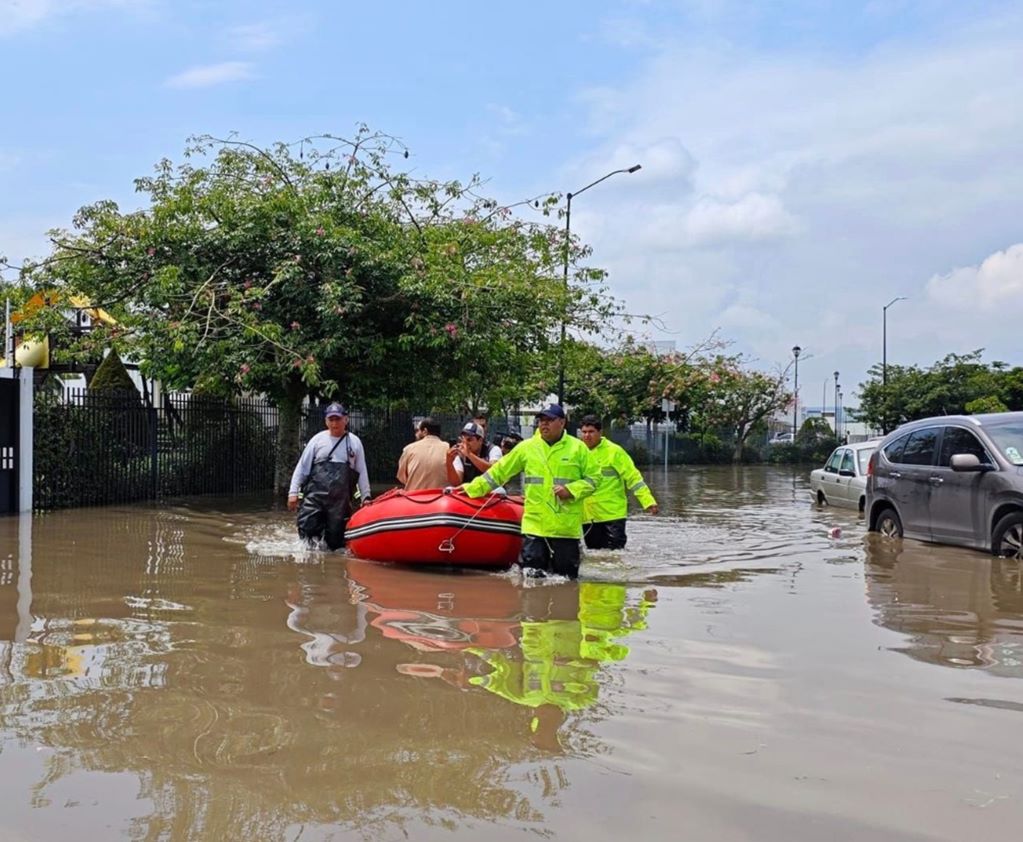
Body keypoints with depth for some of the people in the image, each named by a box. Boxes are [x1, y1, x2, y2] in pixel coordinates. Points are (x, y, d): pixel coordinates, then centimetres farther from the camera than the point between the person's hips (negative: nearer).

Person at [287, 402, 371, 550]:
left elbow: (362, 472, 13)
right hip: (315, 495, 0)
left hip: (341, 498, 0)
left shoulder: (354, 442, 10)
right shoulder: (318, 439, 8)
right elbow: (302, 467, 9)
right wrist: (293, 492, 2)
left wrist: (365, 497, 8)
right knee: (307, 529, -12)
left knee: (335, 541, -1)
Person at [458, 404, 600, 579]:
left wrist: (571, 490, -11)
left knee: (567, 576, 5)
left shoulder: (578, 448, 2)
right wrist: (472, 489, 8)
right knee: (532, 574, -3)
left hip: (567, 526, -1)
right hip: (535, 523, 1)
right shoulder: (526, 447, 6)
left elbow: (593, 477, 4)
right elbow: (499, 471, 10)